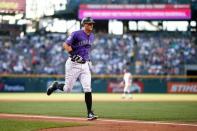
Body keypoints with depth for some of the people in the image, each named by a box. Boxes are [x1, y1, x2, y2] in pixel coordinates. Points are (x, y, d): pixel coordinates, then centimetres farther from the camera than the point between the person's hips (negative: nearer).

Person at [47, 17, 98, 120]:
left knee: (87, 89, -6)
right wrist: (74, 55, -25)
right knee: (67, 89, 1)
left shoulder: (91, 36, 10)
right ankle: (55, 85, 34)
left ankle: (90, 113, -5)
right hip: (73, 64, -5)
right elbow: (66, 45, -15)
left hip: (85, 65, 5)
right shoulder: (76, 34, -13)